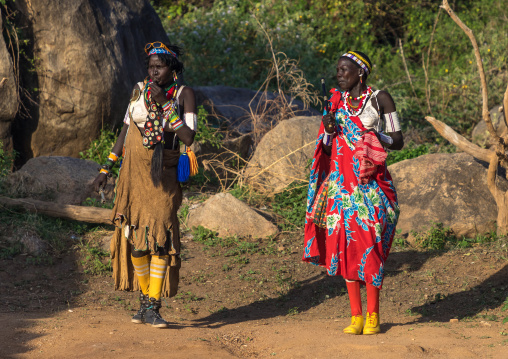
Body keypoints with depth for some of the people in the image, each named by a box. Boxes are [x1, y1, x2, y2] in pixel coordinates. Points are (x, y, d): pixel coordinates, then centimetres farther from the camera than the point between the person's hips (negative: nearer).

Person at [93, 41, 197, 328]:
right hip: (134, 171, 3)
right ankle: (145, 299, 18)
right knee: (135, 235, 2)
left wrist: (165, 104, -18)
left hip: (163, 174, -3)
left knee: (160, 234, -11)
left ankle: (153, 307, -7)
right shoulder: (139, 89, 4)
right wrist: (106, 169, 11)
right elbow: (126, 130, 13)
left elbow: (188, 138, -15)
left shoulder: (184, 94, -5)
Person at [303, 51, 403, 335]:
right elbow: (327, 149, 15)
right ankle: (356, 316, 6)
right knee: (345, 243, 0)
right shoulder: (336, 101, 12)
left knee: (370, 244, -8)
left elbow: (398, 141, 0)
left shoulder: (379, 99, 0)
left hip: (370, 182, -4)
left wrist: (372, 135, -16)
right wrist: (328, 131, -5)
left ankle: (373, 316, 1)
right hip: (341, 181, 4)